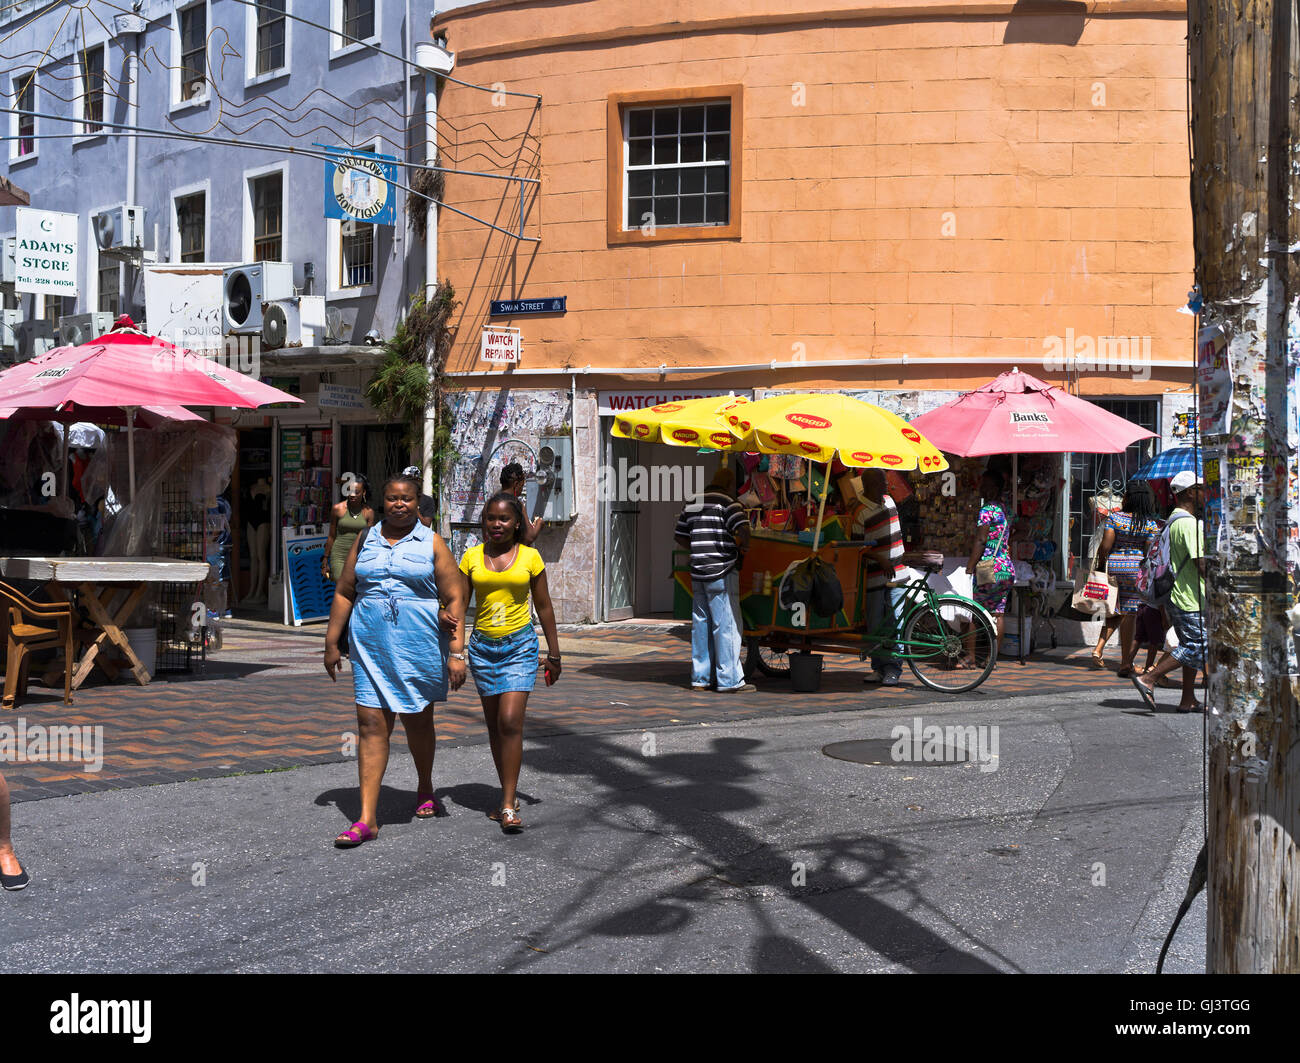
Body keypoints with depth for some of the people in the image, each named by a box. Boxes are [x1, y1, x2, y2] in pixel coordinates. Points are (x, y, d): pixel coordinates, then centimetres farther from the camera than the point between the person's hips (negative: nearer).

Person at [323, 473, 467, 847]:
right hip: (371, 645, 2)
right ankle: (367, 819, -5)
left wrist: (457, 652, -9)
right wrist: (331, 643, 10)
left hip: (419, 646, -2)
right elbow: (344, 592, 14)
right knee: (371, 724, -5)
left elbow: (454, 599, -2)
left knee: (417, 720, 12)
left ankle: (425, 789, 38)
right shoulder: (365, 540, 10)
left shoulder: (432, 543, 1)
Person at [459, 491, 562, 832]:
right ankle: (508, 795, 23)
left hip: (520, 645, -3)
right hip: (483, 647, 3)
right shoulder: (472, 557, 4)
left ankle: (508, 806, -10)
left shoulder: (530, 557, 0)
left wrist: (554, 653, 7)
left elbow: (544, 607, 6)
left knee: (510, 722, -13)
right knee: (494, 725, 9)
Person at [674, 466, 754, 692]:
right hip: (721, 572, -7)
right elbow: (742, 527, -21)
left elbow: (680, 536, 20)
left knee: (700, 624, 11)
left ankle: (699, 678, 16)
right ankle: (730, 680, -2)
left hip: (698, 572, 7)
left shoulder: (692, 504, 15)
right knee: (727, 625, -3)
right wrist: (744, 545, -2)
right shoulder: (726, 502, -7)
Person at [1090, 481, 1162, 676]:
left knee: (1116, 612, 18)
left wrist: (1100, 565, 7)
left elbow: (1105, 546, -7)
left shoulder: (1114, 517, -3)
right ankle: (1126, 662, 3)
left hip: (1113, 566, 2)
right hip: (1137, 569, -2)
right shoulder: (1151, 524, -3)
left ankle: (1098, 649, 5)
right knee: (1129, 614, 1)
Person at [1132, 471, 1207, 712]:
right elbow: (1201, 563, -21)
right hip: (1191, 600, -11)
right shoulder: (1189, 523, -17)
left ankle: (1188, 700, 14)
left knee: (1192, 647, 12)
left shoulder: (1174, 521, 16)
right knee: (1196, 648, -9)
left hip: (1179, 597, 11)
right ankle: (1148, 679, -9)